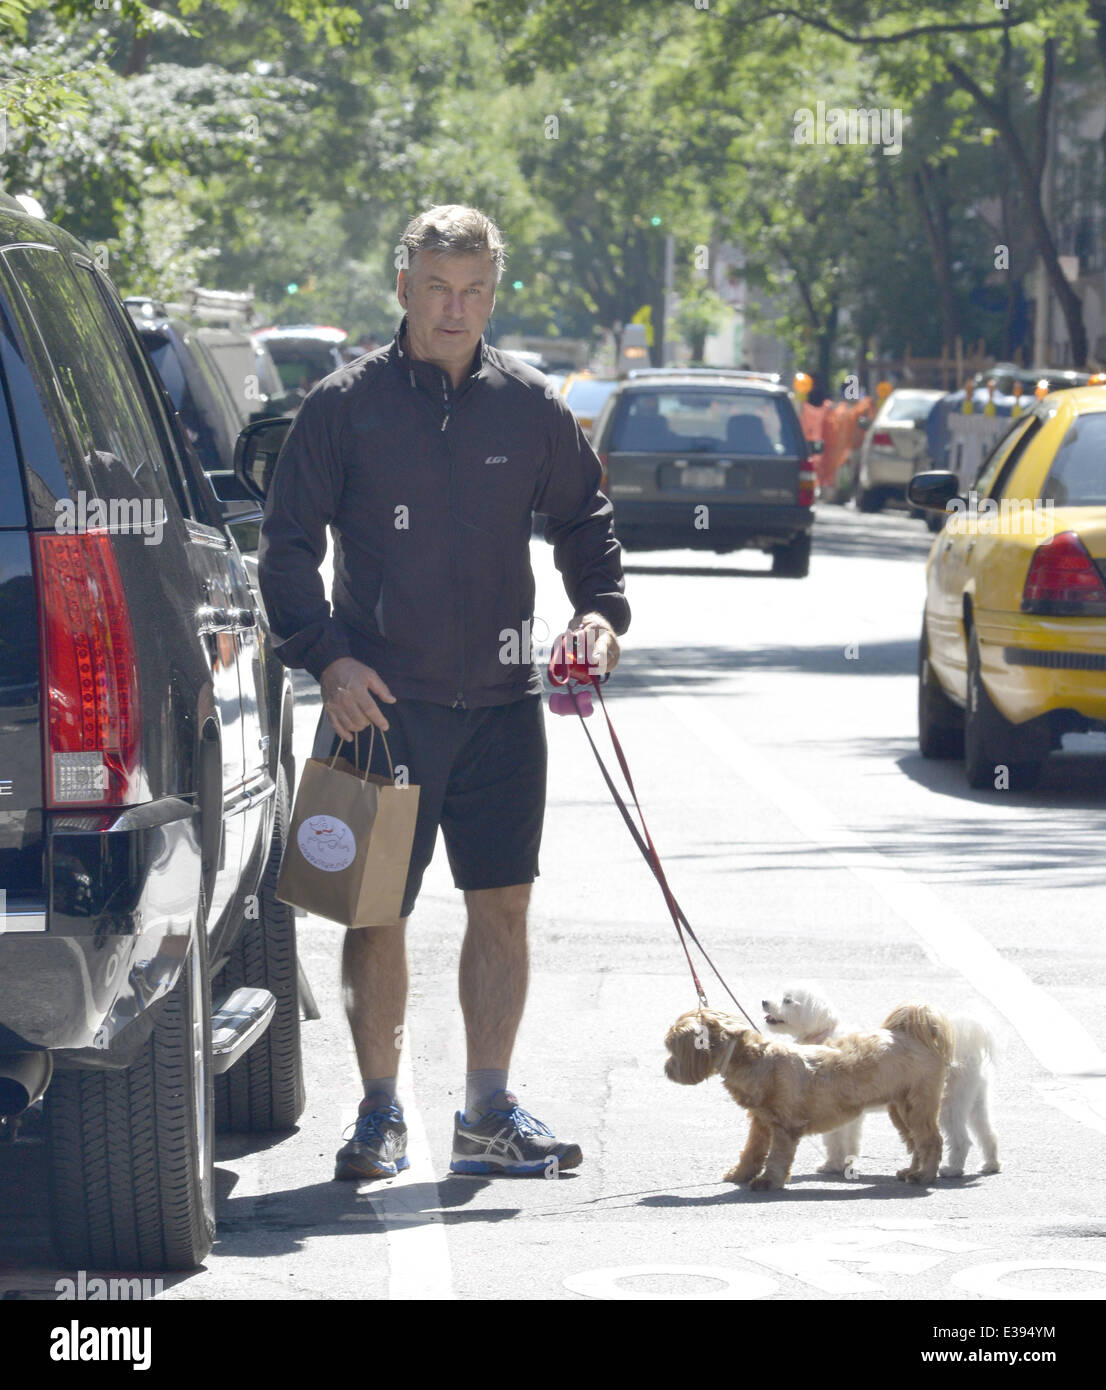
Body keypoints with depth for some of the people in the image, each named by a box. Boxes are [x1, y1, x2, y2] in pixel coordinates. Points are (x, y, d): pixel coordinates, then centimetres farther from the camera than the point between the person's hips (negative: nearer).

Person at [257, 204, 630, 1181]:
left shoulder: (530, 407, 7)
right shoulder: (347, 404, -2)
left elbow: (585, 520, 20)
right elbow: (287, 544, 0)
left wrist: (602, 612, 4)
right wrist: (326, 656, -11)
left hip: (502, 699, 3)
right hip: (382, 698, -3)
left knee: (503, 906, 5)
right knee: (377, 912, 0)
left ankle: (489, 1115, 14)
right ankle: (381, 1115, 11)